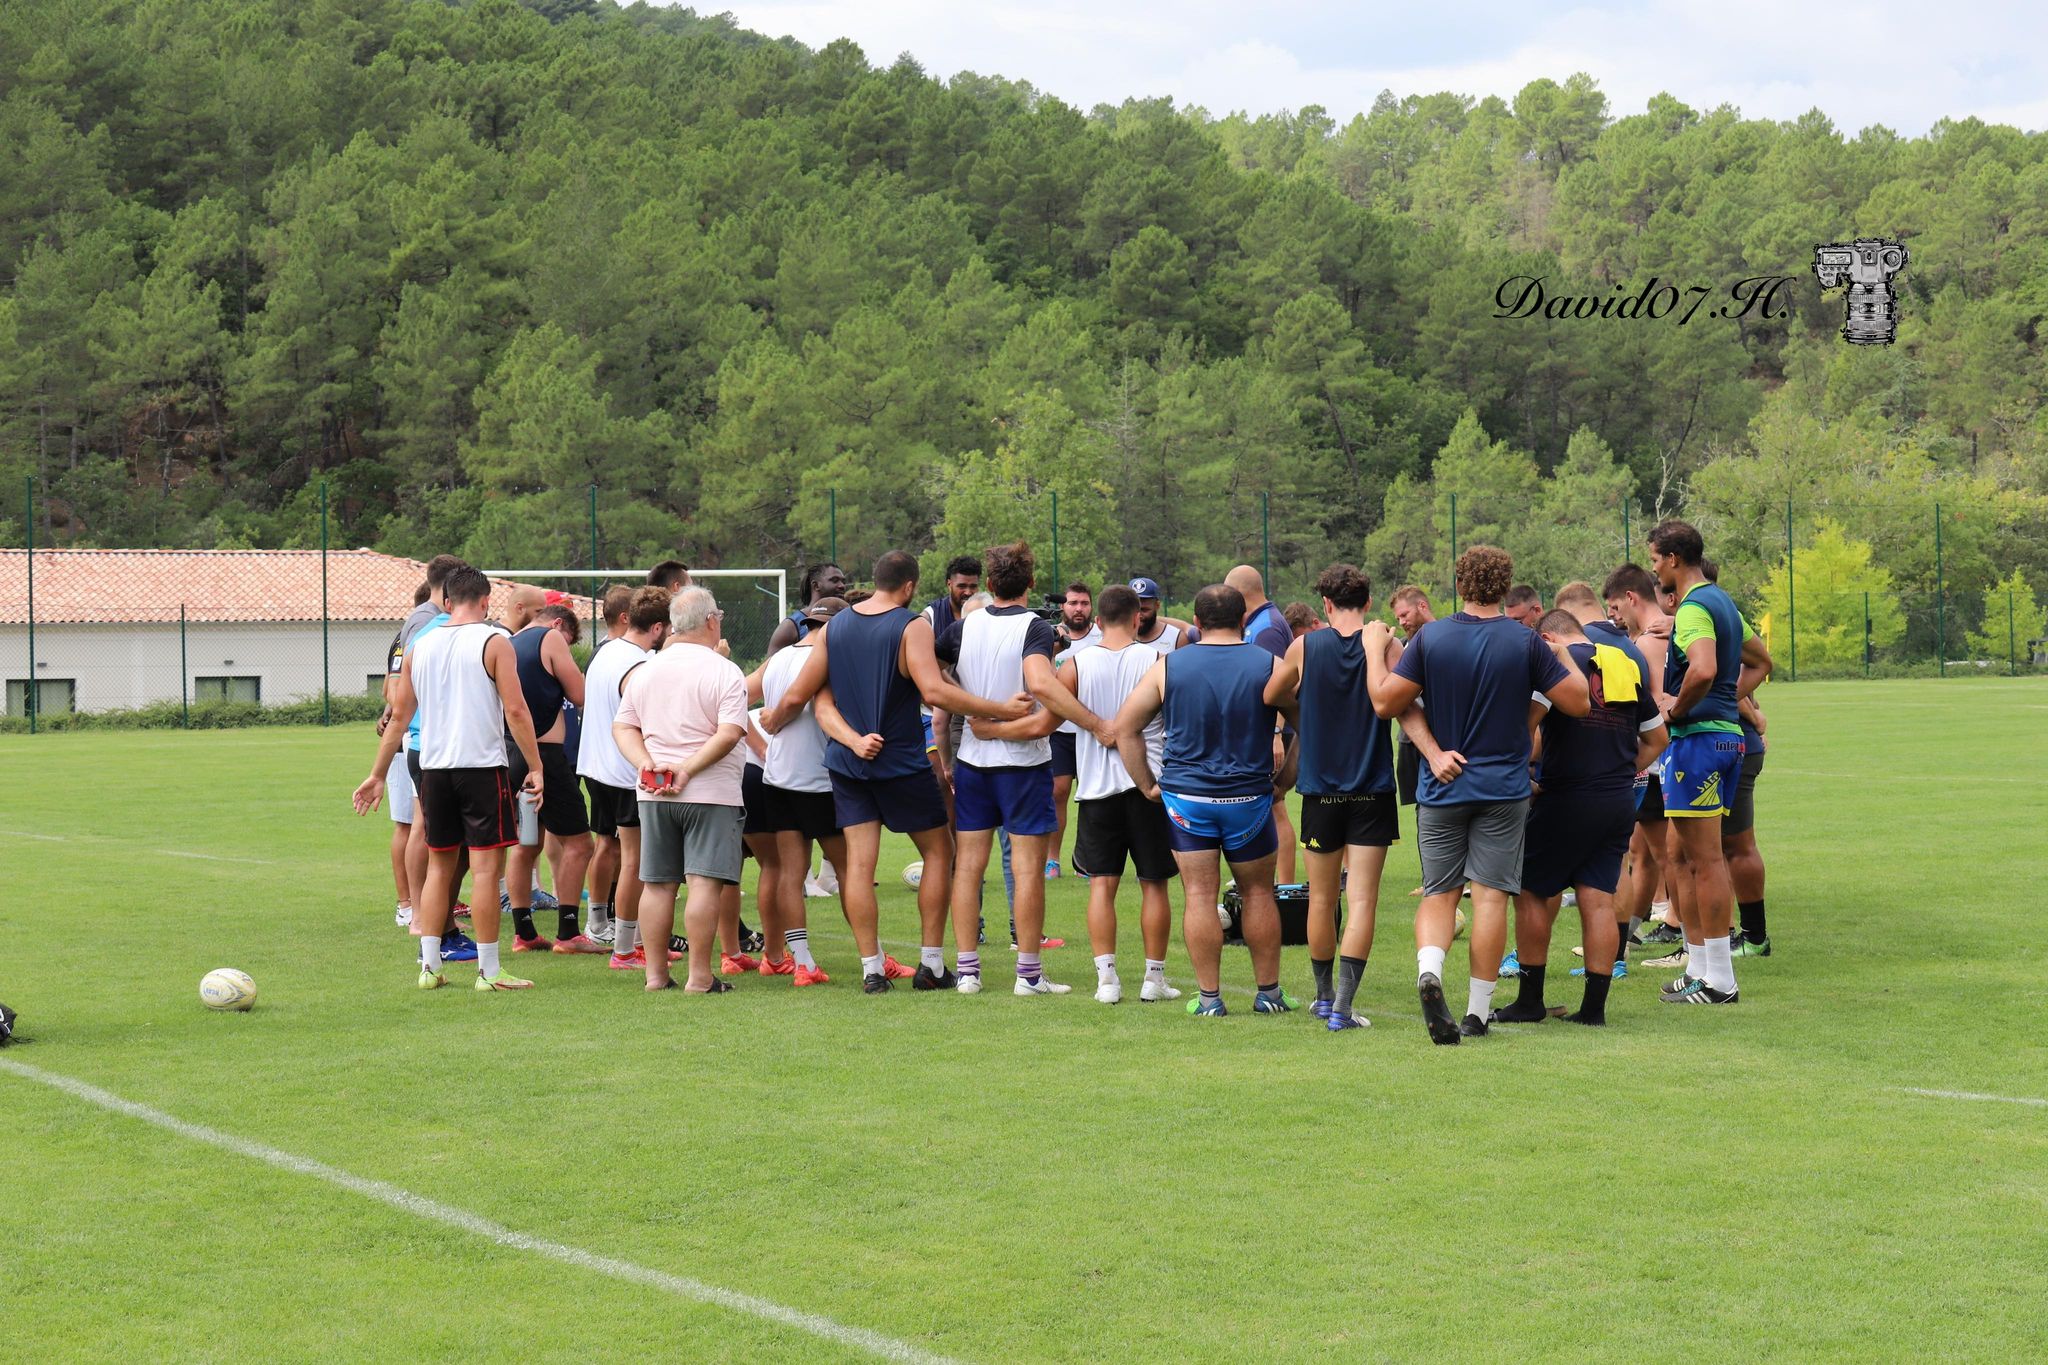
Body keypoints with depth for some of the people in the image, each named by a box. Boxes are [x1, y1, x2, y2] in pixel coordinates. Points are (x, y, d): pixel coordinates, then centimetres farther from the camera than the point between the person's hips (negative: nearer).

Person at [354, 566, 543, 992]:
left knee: (439, 866, 14)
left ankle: (429, 966, 13)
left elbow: (399, 714, 13)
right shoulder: (493, 642, -5)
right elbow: (515, 710, -10)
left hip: (433, 767, 5)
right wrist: (535, 767, -5)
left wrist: (378, 775, 19)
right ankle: (488, 971, 0)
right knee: (486, 866, -2)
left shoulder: (420, 645, 10)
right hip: (482, 765, -5)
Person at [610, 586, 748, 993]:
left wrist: (647, 764, -4)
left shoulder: (644, 671, 10)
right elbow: (729, 734, -17)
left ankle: (655, 973, 14)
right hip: (711, 793, -5)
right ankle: (700, 976, -8)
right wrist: (687, 770, -15)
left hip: (653, 794, 6)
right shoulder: (724, 672, -8)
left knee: (657, 884, 11)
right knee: (704, 883, -5)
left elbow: (622, 727, 8)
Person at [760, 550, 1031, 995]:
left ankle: (872, 969, 0)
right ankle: (931, 966, 8)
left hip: (847, 760, 5)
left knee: (859, 859, 3)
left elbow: (798, 695, 6)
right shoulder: (912, 626, -12)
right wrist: (1001, 710, -21)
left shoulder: (834, 627, 4)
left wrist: (773, 720, 27)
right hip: (902, 761, -4)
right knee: (938, 851, 10)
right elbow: (934, 691, -24)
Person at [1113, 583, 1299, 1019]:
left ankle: (1209, 997, 3)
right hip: (1249, 798, 0)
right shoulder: (1269, 667, -3)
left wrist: (1147, 784, 7)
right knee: (1258, 892, 12)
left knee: (1199, 895, 3)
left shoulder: (1168, 667, 0)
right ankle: (1269, 993, 18)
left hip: (1184, 796, 0)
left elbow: (1125, 726, 2)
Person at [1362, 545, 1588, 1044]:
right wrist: (1566, 658, 14)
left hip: (1441, 787, 1)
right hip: (1503, 789, -1)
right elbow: (1577, 702, -3)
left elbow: (1385, 702, -6)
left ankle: (1429, 969, -20)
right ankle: (1478, 1012, 3)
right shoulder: (1526, 643, -7)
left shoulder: (1430, 638, -5)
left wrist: (1375, 648, 9)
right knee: (1491, 894, 2)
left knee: (1439, 893, 9)